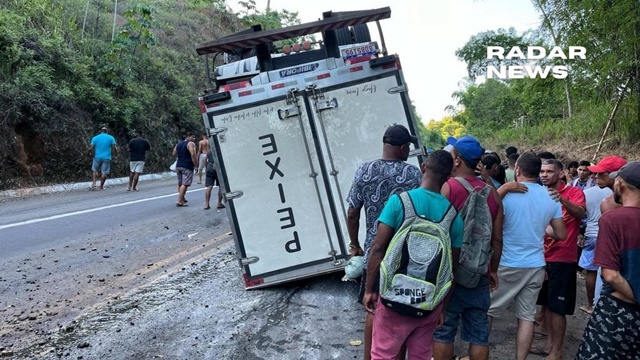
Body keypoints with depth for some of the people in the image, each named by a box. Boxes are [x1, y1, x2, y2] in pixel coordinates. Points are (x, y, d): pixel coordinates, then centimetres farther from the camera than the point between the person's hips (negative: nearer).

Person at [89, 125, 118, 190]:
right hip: (107, 157, -1)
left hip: (97, 157, 1)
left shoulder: (95, 138, 0)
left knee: (95, 170, 17)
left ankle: (94, 183, 3)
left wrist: (92, 154, 14)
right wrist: (116, 155, 9)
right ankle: (101, 186, 7)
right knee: (104, 172, 5)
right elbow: (114, 148, -6)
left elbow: (91, 148, -4)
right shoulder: (111, 138, -1)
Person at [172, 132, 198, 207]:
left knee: (180, 183, 18)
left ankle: (182, 199, 31)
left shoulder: (178, 144, 17)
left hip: (178, 166, 8)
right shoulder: (190, 144, -6)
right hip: (187, 167, -8)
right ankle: (179, 201, -16)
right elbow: (193, 155, -18)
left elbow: (174, 154, 22)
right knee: (185, 184, -10)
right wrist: (195, 166, -15)